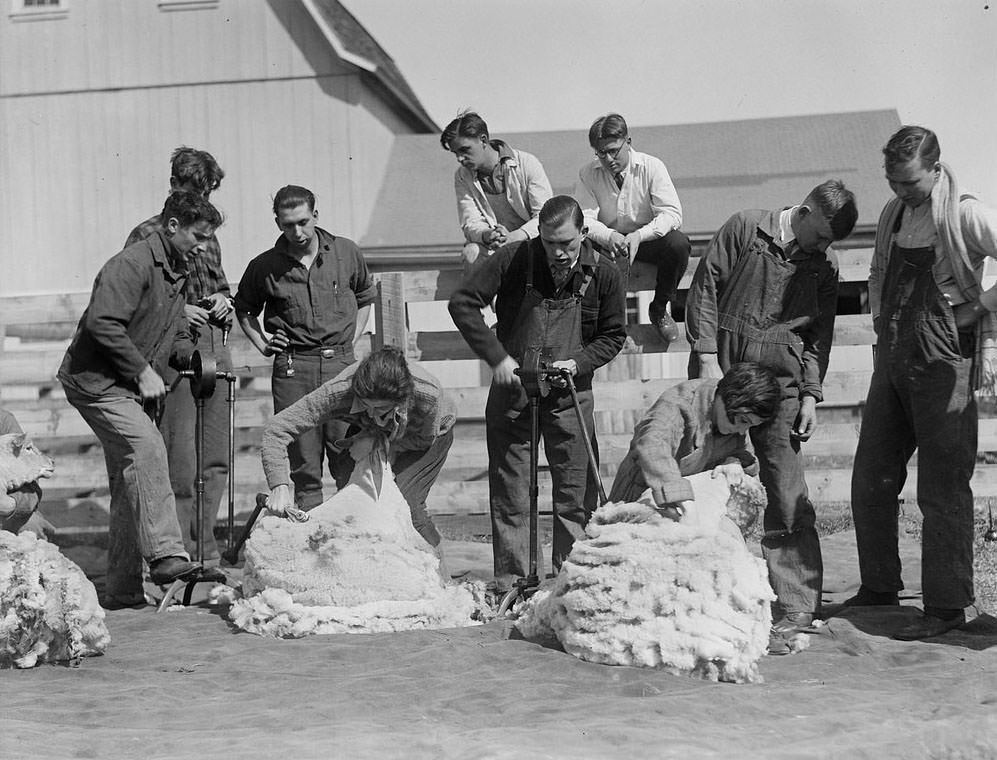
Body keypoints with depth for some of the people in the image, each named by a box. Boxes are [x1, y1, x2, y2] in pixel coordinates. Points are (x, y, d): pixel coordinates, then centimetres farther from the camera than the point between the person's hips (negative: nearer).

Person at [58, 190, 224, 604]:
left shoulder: (178, 273, 16)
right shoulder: (132, 264, -15)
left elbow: (174, 334, 24)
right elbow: (101, 322, -26)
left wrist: (190, 356, 2)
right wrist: (143, 371, -22)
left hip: (131, 388, 10)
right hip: (96, 381, -10)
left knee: (129, 480, 8)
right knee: (146, 446, -27)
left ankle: (122, 586, 13)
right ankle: (165, 555, -32)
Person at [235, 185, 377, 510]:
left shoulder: (346, 252, 5)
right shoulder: (264, 266, 2)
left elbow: (365, 295, 23)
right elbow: (243, 308, 21)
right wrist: (262, 345, 9)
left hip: (341, 364, 1)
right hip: (292, 370, -1)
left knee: (350, 462, -1)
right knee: (303, 465, 1)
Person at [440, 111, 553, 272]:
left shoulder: (527, 163, -8)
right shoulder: (462, 177, 3)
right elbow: (470, 224, -4)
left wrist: (513, 237, -30)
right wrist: (487, 236, -30)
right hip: (491, 246, 2)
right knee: (470, 254, -30)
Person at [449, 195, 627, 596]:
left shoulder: (603, 274, -4)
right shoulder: (514, 260, -10)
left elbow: (613, 336, 6)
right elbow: (462, 302, -9)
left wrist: (577, 363, -12)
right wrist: (497, 357, -15)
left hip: (570, 395, 1)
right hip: (512, 391, -1)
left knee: (577, 494, 3)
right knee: (509, 493, 2)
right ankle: (510, 583, 9)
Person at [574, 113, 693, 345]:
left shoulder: (651, 167, -9)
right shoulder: (588, 174, -5)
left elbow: (672, 213, -17)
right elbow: (583, 218, -12)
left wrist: (639, 236, -33)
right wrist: (608, 236, -33)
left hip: (648, 238, 0)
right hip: (608, 243, 1)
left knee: (678, 243, -32)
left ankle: (659, 309, -7)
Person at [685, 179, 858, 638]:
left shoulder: (824, 266, 10)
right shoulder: (744, 229, 0)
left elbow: (820, 335, 13)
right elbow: (704, 287, -1)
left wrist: (810, 395, 2)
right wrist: (707, 356, -7)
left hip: (779, 381, 1)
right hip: (719, 375, -1)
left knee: (787, 498, -6)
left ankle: (799, 606, -3)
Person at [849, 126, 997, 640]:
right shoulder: (893, 213, 13)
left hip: (943, 362, -7)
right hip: (892, 358, 7)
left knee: (943, 488, -4)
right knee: (870, 479, 10)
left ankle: (947, 605, 2)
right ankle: (878, 585, 24)